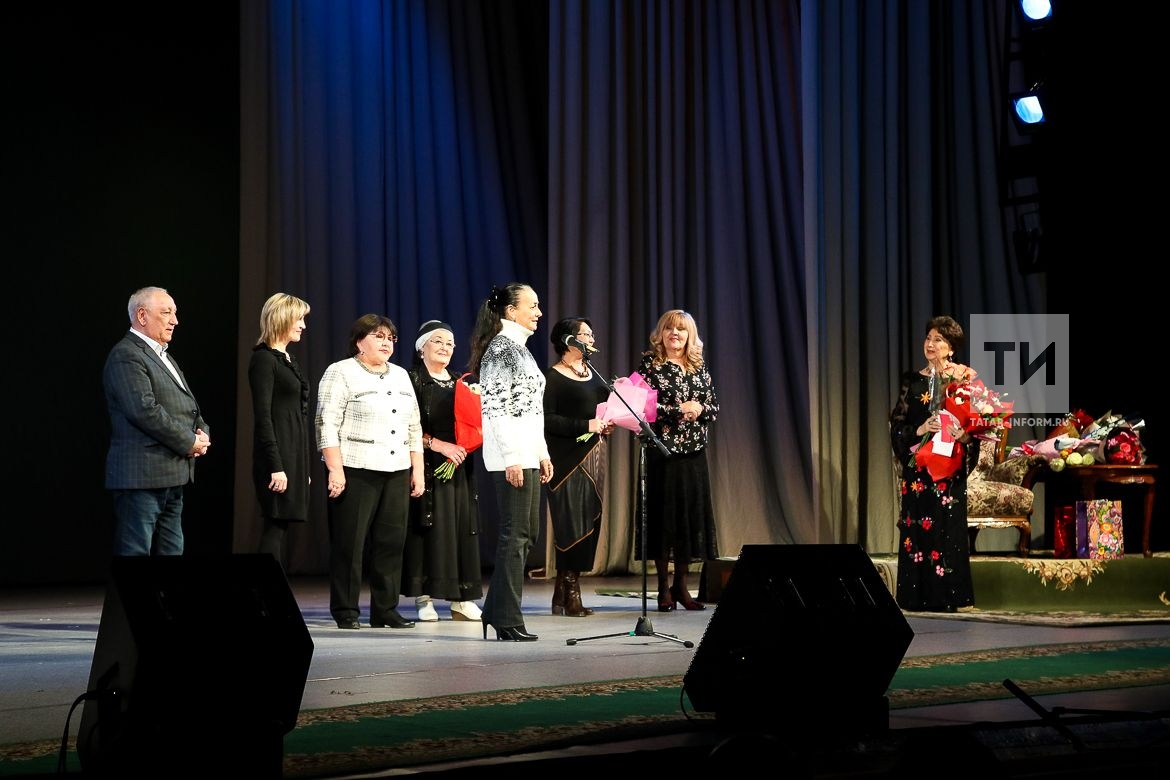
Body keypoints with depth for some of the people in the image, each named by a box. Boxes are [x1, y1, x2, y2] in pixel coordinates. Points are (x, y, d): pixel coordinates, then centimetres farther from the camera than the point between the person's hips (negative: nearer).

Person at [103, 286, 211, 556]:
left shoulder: (164, 357, 21)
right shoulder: (126, 356, -10)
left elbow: (189, 406, 23)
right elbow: (145, 410, -20)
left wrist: (203, 435, 2)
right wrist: (189, 443, -14)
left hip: (173, 476, 10)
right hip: (142, 475, -10)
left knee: (172, 551, 11)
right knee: (136, 550, -8)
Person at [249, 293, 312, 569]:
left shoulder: (287, 359, 17)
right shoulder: (263, 359, -9)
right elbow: (262, 417, -15)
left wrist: (302, 466, 18)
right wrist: (275, 466, -20)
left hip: (294, 453, 9)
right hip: (277, 455, -8)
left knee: (280, 526, 7)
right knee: (275, 526, -8)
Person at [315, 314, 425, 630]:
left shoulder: (401, 376, 18)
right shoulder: (341, 373, -2)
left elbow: (414, 427, 20)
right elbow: (327, 425, -9)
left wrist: (417, 470, 13)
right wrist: (335, 470, -16)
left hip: (396, 473, 6)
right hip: (355, 472, -6)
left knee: (391, 543, 4)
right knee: (349, 543, -3)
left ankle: (385, 610, 10)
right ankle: (345, 612, 2)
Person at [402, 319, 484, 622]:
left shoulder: (461, 383, 17)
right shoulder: (412, 380, 0)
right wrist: (440, 444, -15)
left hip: (460, 467, 5)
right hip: (426, 466, -5)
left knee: (462, 528, 1)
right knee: (428, 528, -7)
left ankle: (461, 599, 3)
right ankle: (424, 598, -5)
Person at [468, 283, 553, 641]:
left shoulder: (518, 347, 19)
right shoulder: (501, 348, -11)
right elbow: (496, 408, -18)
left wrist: (542, 453, 19)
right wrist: (511, 459, -21)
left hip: (526, 453, 10)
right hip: (511, 454, -10)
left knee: (527, 532, 12)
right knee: (515, 534, -7)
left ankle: (496, 611, 18)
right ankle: (508, 621, -2)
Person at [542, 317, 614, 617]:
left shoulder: (591, 373, 16)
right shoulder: (552, 377, -8)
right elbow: (546, 420, -16)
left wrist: (607, 423, 7)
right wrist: (587, 425, -19)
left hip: (593, 456, 8)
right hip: (567, 460, -8)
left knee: (589, 522, 6)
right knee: (571, 524, -7)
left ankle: (562, 595, 14)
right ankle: (570, 595, 0)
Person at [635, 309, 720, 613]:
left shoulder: (699, 366, 11)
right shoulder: (650, 364, -1)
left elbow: (714, 408, 10)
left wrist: (699, 409, -11)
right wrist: (679, 409, -16)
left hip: (694, 451, 4)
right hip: (661, 450, -4)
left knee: (692, 513, 3)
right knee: (662, 513, -3)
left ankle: (681, 585, 12)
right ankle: (664, 589, 5)